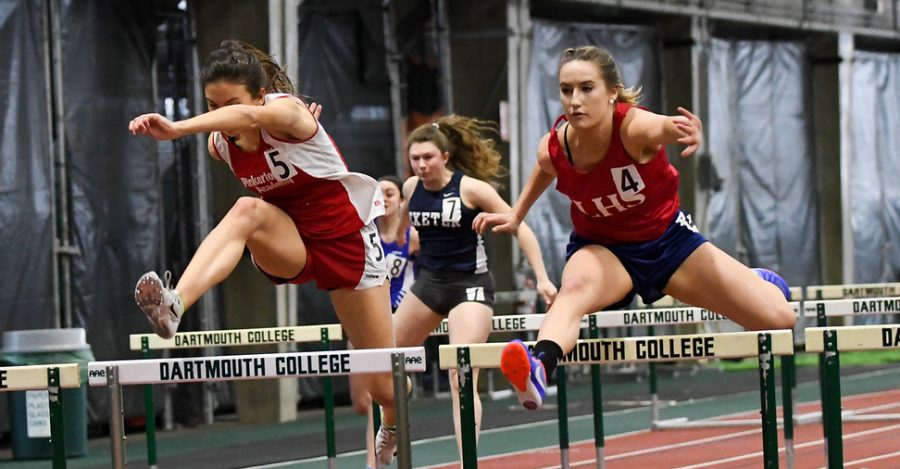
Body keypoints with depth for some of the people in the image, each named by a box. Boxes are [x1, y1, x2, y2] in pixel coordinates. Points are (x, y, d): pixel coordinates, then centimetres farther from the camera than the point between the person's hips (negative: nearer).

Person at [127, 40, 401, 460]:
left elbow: (249, 116, -50)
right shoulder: (219, 144, -7)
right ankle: (174, 305, -54)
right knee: (246, 210, -35)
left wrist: (178, 128, -64)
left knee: (382, 386, 1)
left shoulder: (286, 111, -25)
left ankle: (394, 426, 39)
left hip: (346, 241, -3)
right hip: (289, 245, 3)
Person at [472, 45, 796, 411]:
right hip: (601, 247, 1)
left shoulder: (635, 127, -31)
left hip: (668, 240, 0)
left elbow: (667, 126, -57)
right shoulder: (552, 150, -19)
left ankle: (760, 283, 35)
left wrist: (688, 132, -79)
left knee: (779, 319, -4)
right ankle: (538, 368, -68)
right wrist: (516, 216, 16)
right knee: (575, 288, -39)